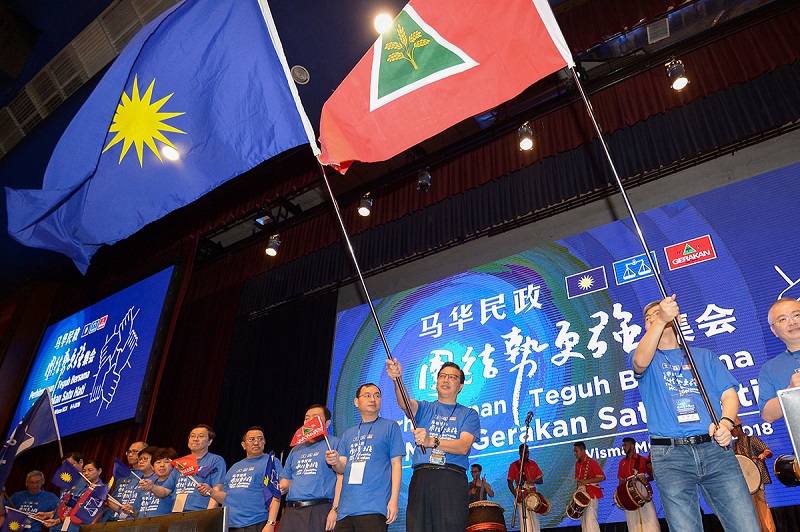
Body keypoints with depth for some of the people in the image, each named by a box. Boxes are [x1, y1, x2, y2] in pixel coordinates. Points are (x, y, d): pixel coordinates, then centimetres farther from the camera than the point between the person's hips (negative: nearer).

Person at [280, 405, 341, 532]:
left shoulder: (333, 443, 2)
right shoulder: (296, 450, 22)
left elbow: (341, 478, -8)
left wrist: (335, 509, -17)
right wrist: (281, 488, 2)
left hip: (319, 511, -5)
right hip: (291, 512, 6)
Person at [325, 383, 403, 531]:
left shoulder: (390, 427, 5)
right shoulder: (348, 434, 19)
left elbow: (396, 464, 0)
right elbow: (342, 469, 16)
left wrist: (394, 500, -9)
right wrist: (335, 463, -7)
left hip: (373, 508, -4)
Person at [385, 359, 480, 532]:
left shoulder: (469, 414, 13)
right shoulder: (425, 408, 18)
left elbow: (464, 446, -4)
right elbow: (405, 403, -5)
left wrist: (432, 441, -20)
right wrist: (397, 379, -26)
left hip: (452, 480, -1)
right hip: (421, 478, 2)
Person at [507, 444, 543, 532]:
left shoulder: (533, 464, 10)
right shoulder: (514, 465, 0)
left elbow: (541, 480, 12)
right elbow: (510, 483, -1)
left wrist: (534, 480, -11)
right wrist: (516, 496, -14)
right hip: (522, 498, -4)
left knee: (535, 522, 5)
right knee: (525, 522, -6)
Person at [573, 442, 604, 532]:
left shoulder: (592, 462, -12)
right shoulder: (577, 463, 11)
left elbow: (602, 477, -16)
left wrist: (587, 481, -22)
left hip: (592, 494, -8)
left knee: (590, 519, -13)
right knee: (583, 519, 10)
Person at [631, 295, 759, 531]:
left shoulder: (704, 356, 21)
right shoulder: (644, 359, 12)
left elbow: (729, 395, 12)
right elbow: (641, 361, -13)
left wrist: (726, 423, -9)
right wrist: (661, 321, -25)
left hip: (715, 448, 2)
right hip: (669, 456, -2)